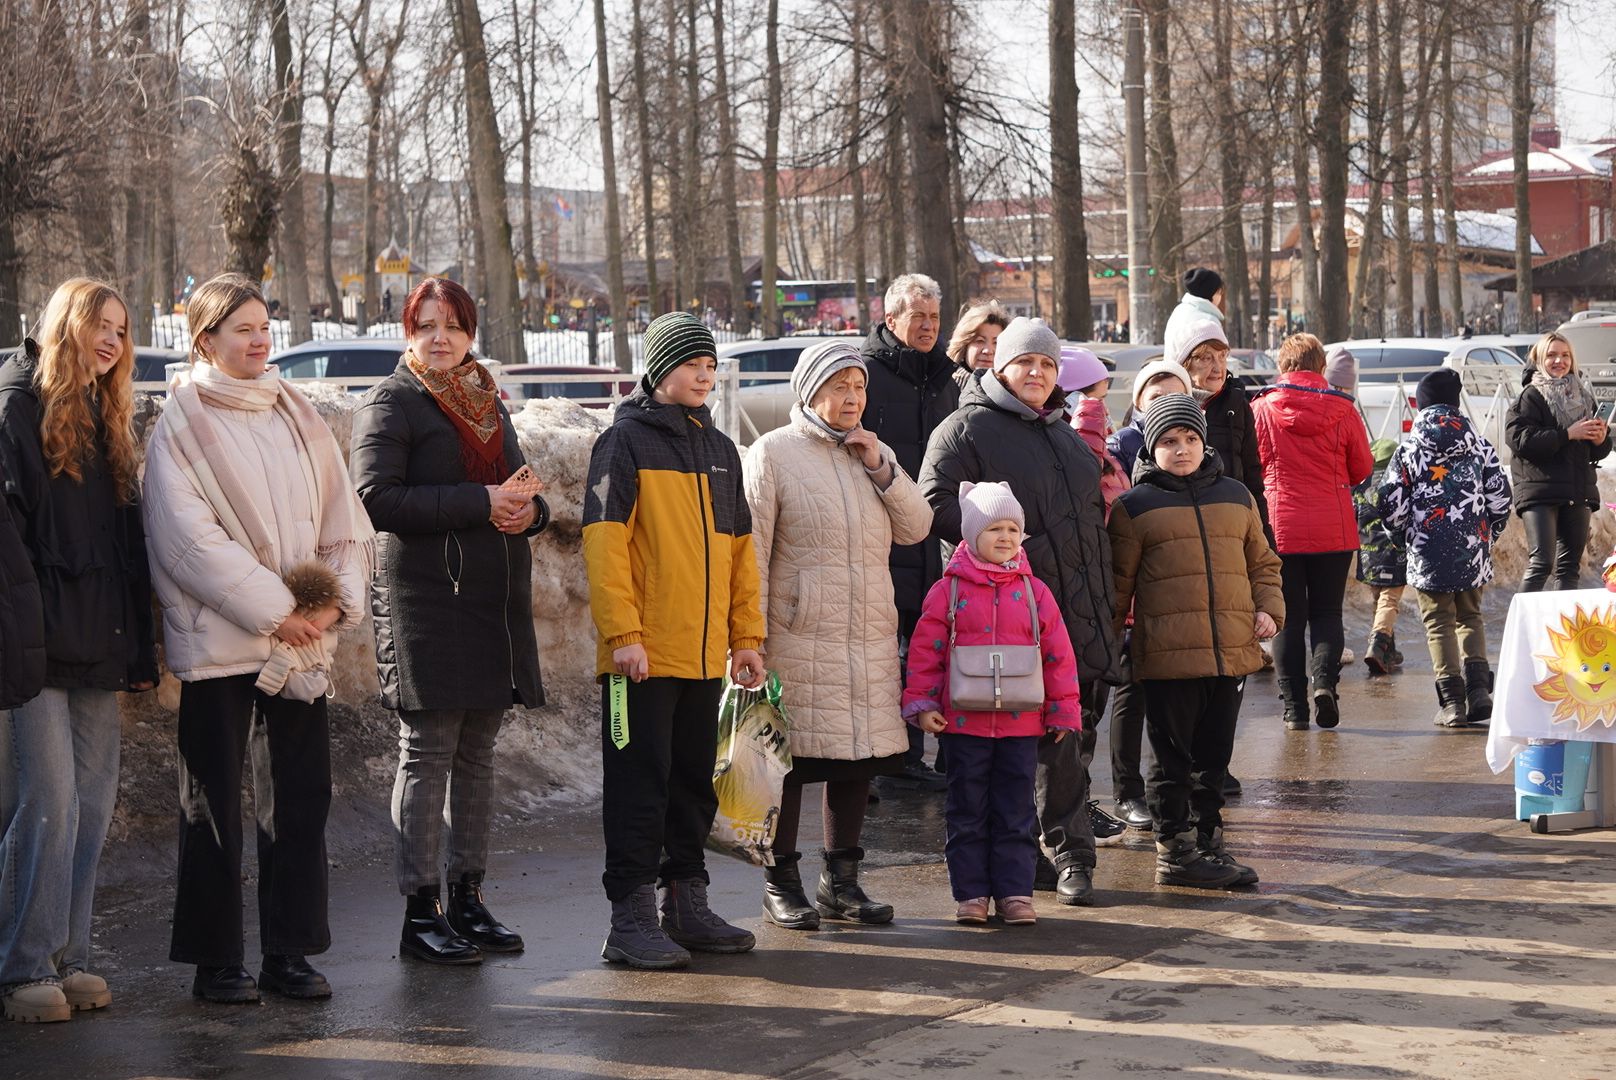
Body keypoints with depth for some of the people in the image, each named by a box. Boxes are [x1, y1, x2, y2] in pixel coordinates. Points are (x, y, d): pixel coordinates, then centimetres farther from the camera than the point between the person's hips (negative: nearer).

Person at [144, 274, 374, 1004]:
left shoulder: (296, 415, 13)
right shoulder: (182, 424, -3)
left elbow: (343, 516, 11)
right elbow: (190, 535, -11)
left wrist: (337, 599, -5)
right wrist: (273, 609, -14)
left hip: (303, 639, 5)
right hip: (219, 638, -5)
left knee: (301, 797, 6)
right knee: (213, 803, 1)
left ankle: (289, 952, 14)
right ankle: (215, 960, 7)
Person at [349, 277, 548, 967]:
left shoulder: (489, 404, 19)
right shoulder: (390, 403, -3)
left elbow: (518, 491, 27)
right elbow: (377, 498, -15)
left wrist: (529, 510, 2)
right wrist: (479, 502, -18)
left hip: (493, 601, 7)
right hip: (424, 603, -7)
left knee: (476, 754, 10)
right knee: (426, 756, -6)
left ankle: (467, 899, 17)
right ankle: (420, 914, -2)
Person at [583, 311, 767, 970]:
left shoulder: (719, 450, 16)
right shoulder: (625, 442, -5)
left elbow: (738, 548, 19)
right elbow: (605, 543, -11)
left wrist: (746, 635, 14)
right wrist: (623, 633, -17)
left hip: (705, 656, 7)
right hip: (644, 656, -7)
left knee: (694, 784, 13)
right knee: (639, 785, -4)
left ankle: (687, 906, 22)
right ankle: (632, 921, 0)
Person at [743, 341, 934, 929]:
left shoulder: (874, 453, 15)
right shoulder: (773, 452, -2)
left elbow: (916, 527, 7)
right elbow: (751, 549, -5)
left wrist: (880, 468, -5)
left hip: (869, 636, 6)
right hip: (798, 637, -5)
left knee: (860, 758, 8)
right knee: (790, 756, -2)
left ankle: (841, 880, 19)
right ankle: (781, 883, 8)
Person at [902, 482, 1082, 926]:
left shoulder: (1033, 592, 5)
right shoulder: (948, 591, 0)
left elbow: (1058, 655, 7)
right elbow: (925, 651, 1)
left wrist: (1064, 710, 6)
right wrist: (922, 703, -4)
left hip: (1021, 723, 1)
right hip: (964, 722, -1)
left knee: (1016, 813, 5)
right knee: (968, 812, 5)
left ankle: (1015, 892, 11)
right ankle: (971, 893, 12)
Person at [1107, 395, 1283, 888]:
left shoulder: (1235, 497, 14)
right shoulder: (1135, 506, 2)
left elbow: (1262, 562, 23)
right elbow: (1117, 582, 4)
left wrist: (1268, 608, 6)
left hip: (1230, 652, 4)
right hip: (1167, 656, -4)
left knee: (1214, 755, 12)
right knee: (1174, 758, 1)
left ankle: (1208, 843, 21)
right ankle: (1175, 851, 8)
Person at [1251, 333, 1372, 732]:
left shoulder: (1261, 408, -5)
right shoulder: (1342, 410, -3)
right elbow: (1362, 468, 6)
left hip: (1280, 525, -1)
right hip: (1333, 529, 1)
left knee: (1288, 616, 6)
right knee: (1326, 611, 13)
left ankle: (1294, 706, 4)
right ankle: (1325, 679, -10)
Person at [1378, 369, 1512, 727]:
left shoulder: (1408, 450, -5)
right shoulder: (1480, 446, 3)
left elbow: (1391, 506, -6)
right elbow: (1500, 499, 4)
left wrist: (1404, 532, 15)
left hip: (1429, 555, -3)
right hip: (1474, 552, 3)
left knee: (1439, 623, 5)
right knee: (1470, 617, 18)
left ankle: (1452, 701, -2)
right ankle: (1478, 689, 4)